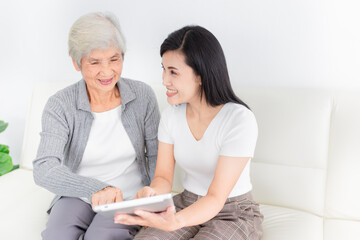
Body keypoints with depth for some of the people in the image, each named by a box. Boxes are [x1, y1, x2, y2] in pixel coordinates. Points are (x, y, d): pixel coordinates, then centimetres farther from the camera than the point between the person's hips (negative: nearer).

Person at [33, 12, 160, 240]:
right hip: (77, 195, 0)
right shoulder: (59, 106, -12)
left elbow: (156, 155, 3)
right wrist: (96, 188, -42)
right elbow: (44, 170, -25)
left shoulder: (142, 96, -7)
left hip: (129, 197, 0)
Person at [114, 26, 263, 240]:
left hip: (234, 214, -3)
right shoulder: (171, 115, -3)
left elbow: (216, 198, -24)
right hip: (187, 205, 4)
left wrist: (176, 222, -43)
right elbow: (164, 176, 1)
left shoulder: (240, 120, -22)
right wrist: (151, 193, -24)